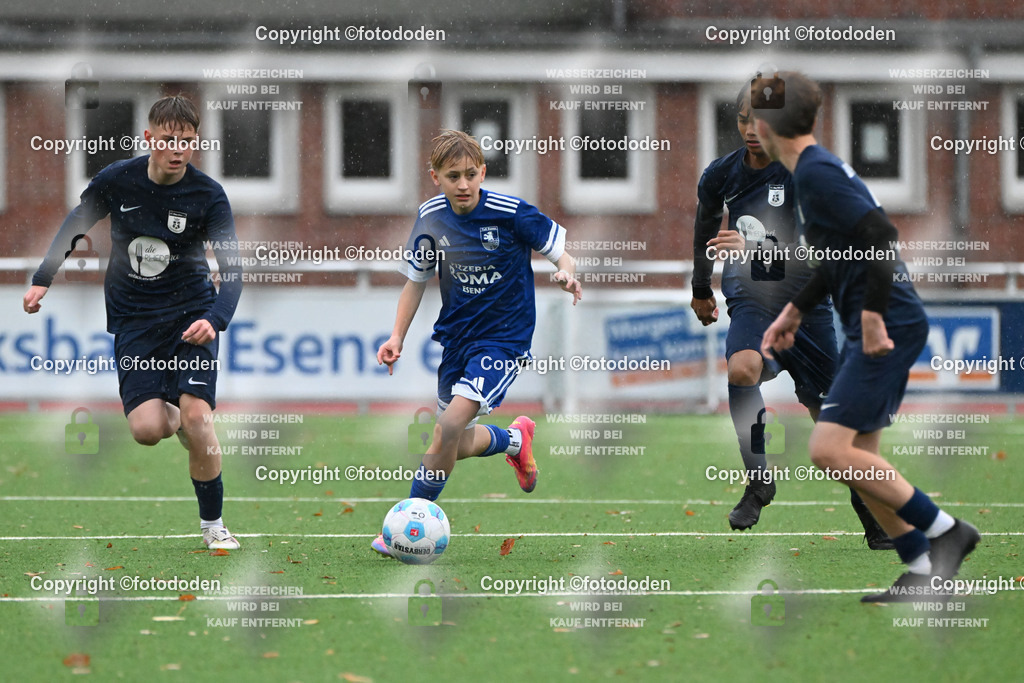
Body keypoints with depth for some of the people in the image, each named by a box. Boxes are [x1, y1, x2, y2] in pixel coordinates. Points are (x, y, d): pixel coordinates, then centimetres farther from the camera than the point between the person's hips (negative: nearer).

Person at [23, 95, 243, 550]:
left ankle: (212, 524, 3)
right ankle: (176, 417, 24)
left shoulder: (208, 196, -12)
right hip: (133, 319, 1)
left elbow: (231, 271, -12)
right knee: (147, 429, -16)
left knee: (196, 416, -18)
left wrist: (214, 320, -30)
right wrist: (43, 279, 5)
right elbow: (76, 225, 11)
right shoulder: (116, 181, -8)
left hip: (191, 311, -1)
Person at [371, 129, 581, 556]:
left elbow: (561, 250, -5)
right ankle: (515, 439, 46)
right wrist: (397, 337, 0)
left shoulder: (510, 213, -16)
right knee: (457, 446, 13)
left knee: (452, 425, -23)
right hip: (457, 337, 6)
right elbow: (416, 279, 9)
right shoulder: (432, 217, -3)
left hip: (503, 338, -6)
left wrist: (567, 273, -29)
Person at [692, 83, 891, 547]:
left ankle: (874, 521, 21)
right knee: (743, 366, -32)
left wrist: (755, 247, -31)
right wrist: (701, 289, 34)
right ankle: (758, 479, -16)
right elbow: (706, 226, 23)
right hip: (750, 300, 1)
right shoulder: (721, 174, 2)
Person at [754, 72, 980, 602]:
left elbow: (879, 234, -26)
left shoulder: (816, 173, -15)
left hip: (887, 328, -10)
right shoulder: (815, 169, 16)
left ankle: (944, 531, -8)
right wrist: (794, 312, 32)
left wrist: (873, 317, -26)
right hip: (876, 329, 10)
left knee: (829, 450, -15)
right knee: (858, 461, 11)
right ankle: (922, 571, 13)